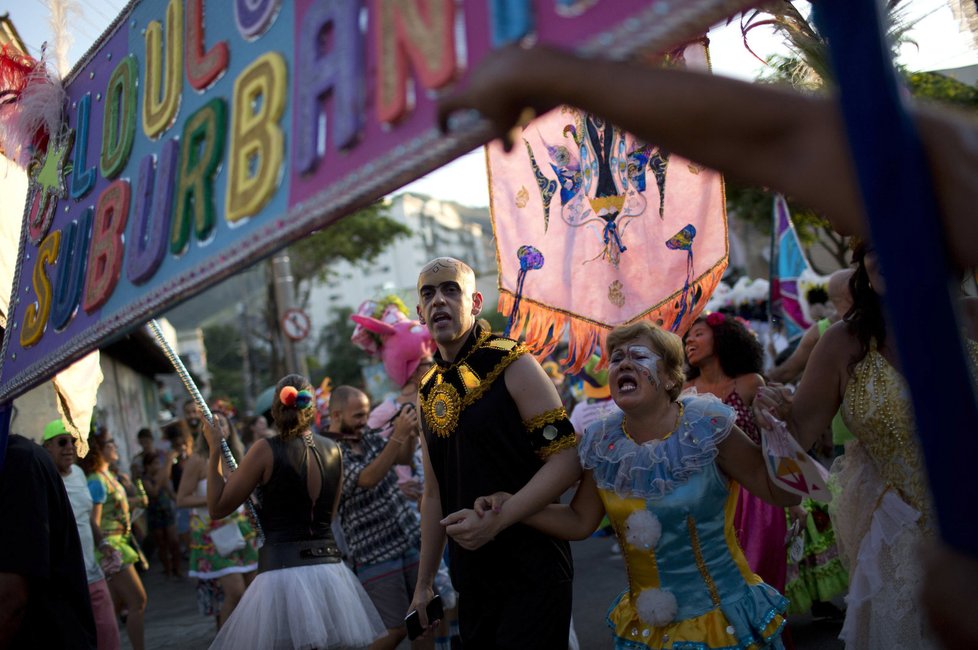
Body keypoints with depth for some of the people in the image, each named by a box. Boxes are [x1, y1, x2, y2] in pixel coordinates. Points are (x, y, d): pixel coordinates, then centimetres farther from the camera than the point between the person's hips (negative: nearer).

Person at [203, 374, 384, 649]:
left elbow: (217, 508, 1)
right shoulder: (333, 450, 6)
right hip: (331, 570, 4)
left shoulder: (266, 449, -7)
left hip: (283, 573, -4)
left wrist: (215, 449, 8)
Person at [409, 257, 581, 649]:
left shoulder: (513, 365, -11)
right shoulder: (428, 393, 9)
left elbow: (566, 459, -16)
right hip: (472, 578, 6)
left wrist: (496, 521, -23)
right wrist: (424, 582, 15)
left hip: (532, 571, -6)